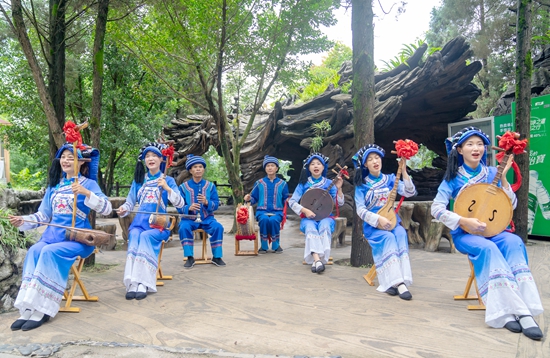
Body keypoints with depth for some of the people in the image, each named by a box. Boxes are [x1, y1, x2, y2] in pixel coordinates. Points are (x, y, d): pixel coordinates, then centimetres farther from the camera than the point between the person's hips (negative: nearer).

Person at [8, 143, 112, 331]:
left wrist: (86, 193, -26)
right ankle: (28, 308, -26)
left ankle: (42, 310, -26)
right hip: (53, 233, 5)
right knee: (34, 251, -25)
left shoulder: (89, 184, 0)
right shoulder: (54, 185, 17)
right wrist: (22, 220, 0)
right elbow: (43, 215, 17)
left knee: (50, 252, -31)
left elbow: (106, 209, -14)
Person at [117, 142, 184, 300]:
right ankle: (132, 282, -38)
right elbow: (130, 202, 14)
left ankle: (143, 283, -37)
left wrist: (167, 188, -16)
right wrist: (123, 209, -9)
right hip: (139, 221, 2)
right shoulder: (138, 180, 17)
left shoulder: (168, 180, 8)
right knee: (134, 236, -32)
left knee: (146, 236, -34)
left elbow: (180, 204, -3)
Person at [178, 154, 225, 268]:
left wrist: (207, 202, -23)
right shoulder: (184, 187, 2)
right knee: (184, 228, -32)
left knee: (218, 227, -26)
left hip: (207, 218, 1)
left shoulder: (210, 186, 6)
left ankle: (217, 256, -8)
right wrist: (189, 208, -24)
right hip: (189, 218, -1)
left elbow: (216, 204, -2)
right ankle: (190, 258, -16)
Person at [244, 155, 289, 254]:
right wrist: (249, 198, -7)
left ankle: (276, 245, -11)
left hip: (277, 211, 0)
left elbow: (285, 199, 13)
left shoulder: (282, 184, 11)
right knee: (264, 219, -35)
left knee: (274, 220, -35)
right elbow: (254, 199, 14)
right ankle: (264, 246, -14)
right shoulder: (259, 183, 12)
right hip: (262, 210, 1)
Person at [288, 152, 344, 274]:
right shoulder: (303, 184, 3)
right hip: (308, 218, 0)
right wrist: (305, 210, -16)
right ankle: (317, 260, -48)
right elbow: (292, 202, -1)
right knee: (311, 228, -34)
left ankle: (316, 261, -40)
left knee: (324, 227, -34)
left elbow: (340, 203, -1)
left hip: (325, 217, 0)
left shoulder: (329, 183, 4)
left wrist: (339, 189, -17)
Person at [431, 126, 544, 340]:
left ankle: (508, 312, -38)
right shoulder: (453, 178, -2)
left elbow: (512, 206, 5)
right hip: (465, 234, -3)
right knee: (488, 248, -34)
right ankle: (520, 312, -37)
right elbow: (436, 209, -10)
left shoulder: (492, 174, 7)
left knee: (514, 242, -30)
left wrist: (503, 178, -6)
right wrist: (464, 221, -22)